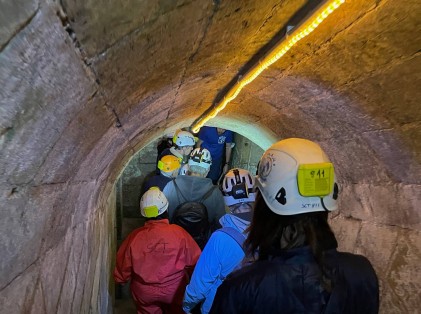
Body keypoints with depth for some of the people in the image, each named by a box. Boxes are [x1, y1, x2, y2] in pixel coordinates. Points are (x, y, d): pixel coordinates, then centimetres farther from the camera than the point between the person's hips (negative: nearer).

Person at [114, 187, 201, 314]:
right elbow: (195, 261, -12)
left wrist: (122, 279, 14)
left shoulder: (135, 237, -19)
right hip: (174, 291, -1)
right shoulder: (179, 233, -22)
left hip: (144, 293, 1)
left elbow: (122, 268, -7)